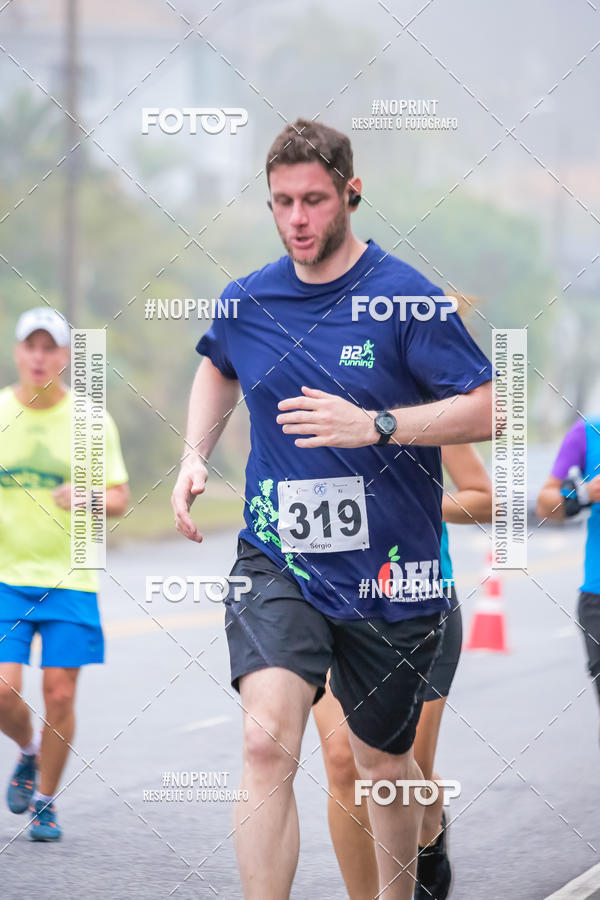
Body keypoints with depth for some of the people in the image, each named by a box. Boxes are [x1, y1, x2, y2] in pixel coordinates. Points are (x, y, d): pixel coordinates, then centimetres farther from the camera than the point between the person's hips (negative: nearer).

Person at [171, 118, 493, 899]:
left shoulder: (403, 296, -10)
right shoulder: (247, 301, 3)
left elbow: (484, 410, -12)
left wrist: (374, 426, -23)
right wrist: (195, 457, 12)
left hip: (389, 571, -1)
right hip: (277, 561, 1)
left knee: (383, 760, 16)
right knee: (267, 741, -22)